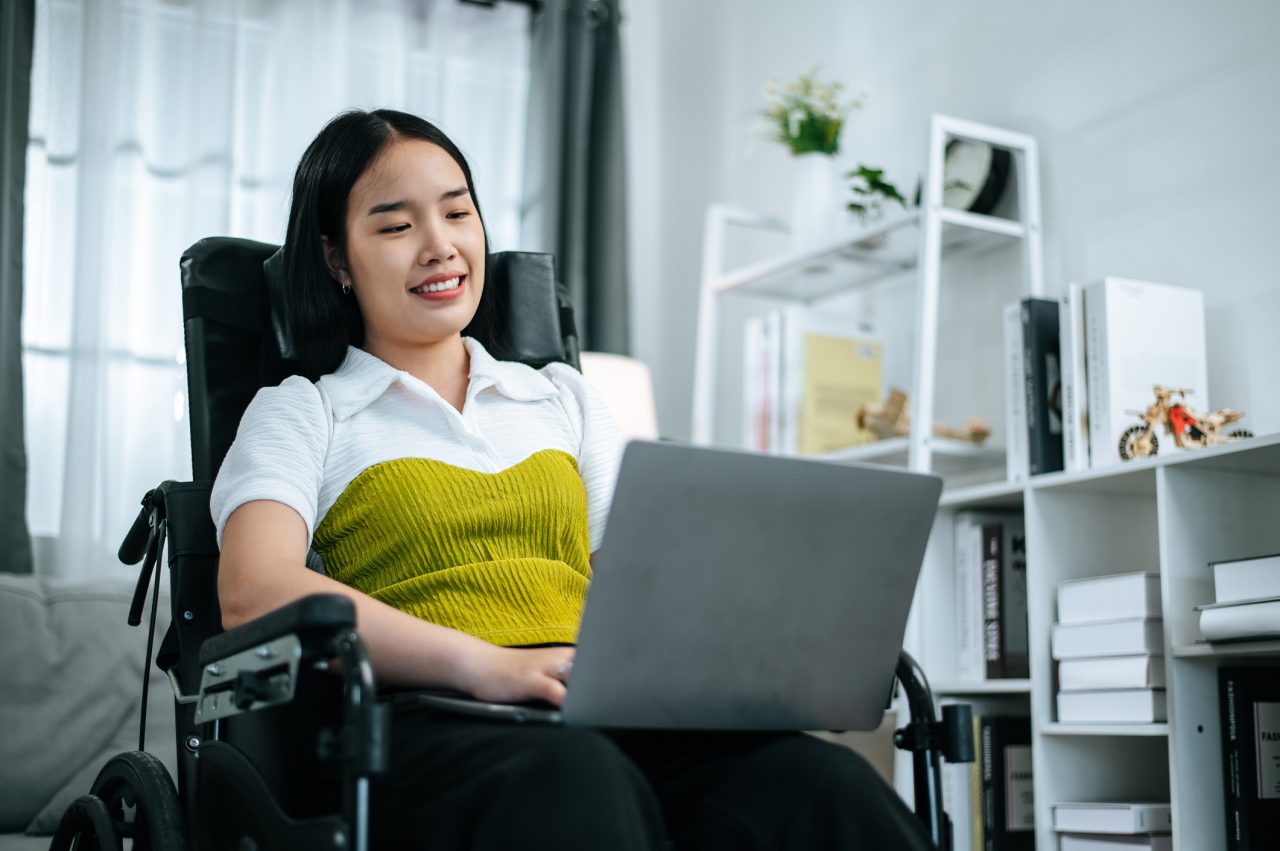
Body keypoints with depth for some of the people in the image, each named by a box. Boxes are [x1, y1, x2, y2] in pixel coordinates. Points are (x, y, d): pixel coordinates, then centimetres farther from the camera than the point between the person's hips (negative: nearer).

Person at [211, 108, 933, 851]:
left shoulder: (565, 399, 27)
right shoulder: (303, 414, 14)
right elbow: (254, 592, -6)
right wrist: (483, 664, -20)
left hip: (607, 718, 4)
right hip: (433, 729, -3)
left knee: (823, 786, -30)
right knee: (577, 787, -41)